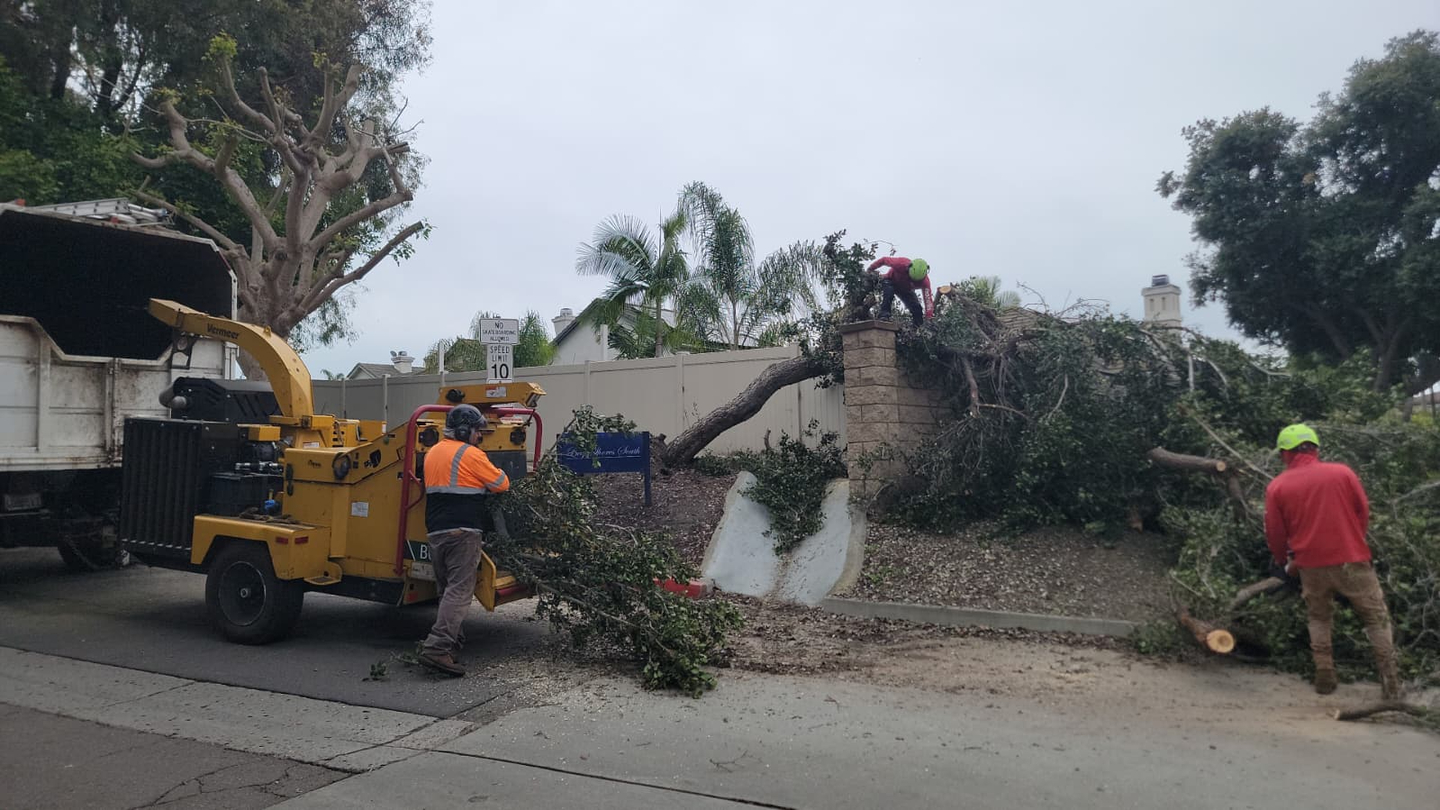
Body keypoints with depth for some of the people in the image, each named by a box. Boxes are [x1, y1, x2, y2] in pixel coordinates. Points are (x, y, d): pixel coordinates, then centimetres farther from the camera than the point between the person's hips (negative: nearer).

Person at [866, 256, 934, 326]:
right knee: (889, 291, -38)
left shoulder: (925, 281, -32)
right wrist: (870, 269, -10)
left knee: (916, 308, -17)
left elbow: (928, 300, -33)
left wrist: (929, 317, -42)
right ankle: (884, 315, -36)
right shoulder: (901, 264, -41)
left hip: (906, 289, 2)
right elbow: (884, 260, -25)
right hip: (891, 281, -2)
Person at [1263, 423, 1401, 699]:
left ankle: (1325, 677, 20)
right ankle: (1391, 683, 11)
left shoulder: (1276, 487, -4)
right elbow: (1363, 513, 4)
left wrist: (1284, 562, 20)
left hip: (1311, 567, 1)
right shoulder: (1342, 472, -5)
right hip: (1352, 561, -1)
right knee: (1377, 619, 13)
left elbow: (1274, 533, 2)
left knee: (1319, 619, 21)